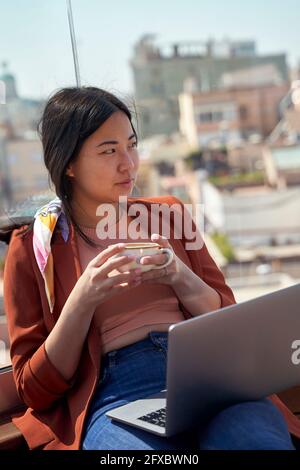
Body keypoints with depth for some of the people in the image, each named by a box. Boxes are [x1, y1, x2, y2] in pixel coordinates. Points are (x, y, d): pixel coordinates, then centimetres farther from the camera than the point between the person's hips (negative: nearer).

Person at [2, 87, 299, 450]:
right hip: (115, 397, -3)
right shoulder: (32, 246, 10)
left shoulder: (169, 213, 19)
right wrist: (85, 299, -8)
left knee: (264, 440, -31)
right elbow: (35, 389, 8)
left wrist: (178, 275, -3)